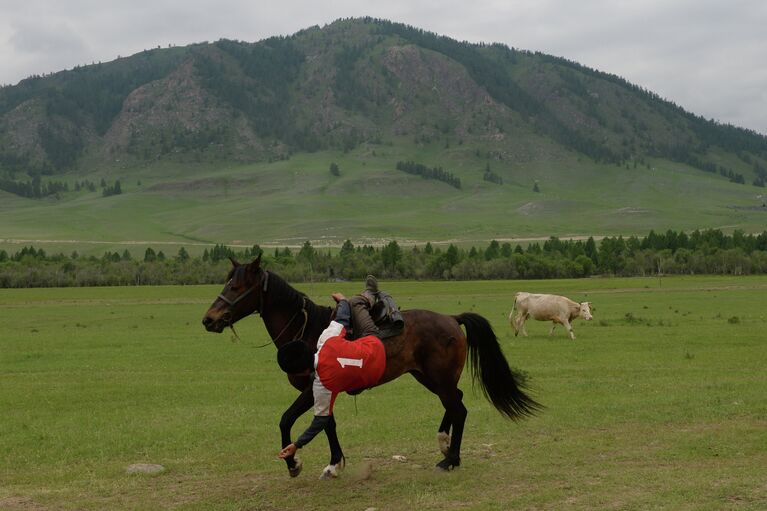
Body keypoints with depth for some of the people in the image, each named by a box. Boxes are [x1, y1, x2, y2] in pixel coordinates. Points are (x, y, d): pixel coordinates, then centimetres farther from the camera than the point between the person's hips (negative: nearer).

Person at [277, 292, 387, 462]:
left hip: (371, 377, -2)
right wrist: (342, 300, 12)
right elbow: (342, 320, -10)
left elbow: (321, 419, -23)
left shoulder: (322, 386, -34)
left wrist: (296, 445, -17)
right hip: (375, 344, 2)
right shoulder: (327, 339, -29)